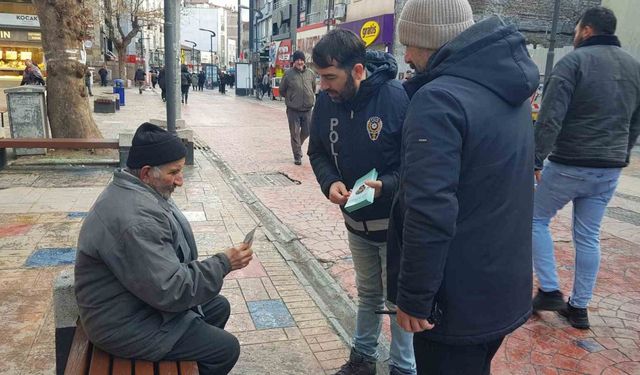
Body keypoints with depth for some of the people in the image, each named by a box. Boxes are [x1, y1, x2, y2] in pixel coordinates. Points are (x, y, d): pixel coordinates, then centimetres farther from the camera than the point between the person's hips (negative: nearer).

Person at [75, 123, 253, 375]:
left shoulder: (133, 191, 1)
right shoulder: (136, 219, -33)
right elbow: (170, 290, -31)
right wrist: (223, 263, -22)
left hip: (147, 295, 10)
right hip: (127, 323, -10)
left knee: (219, 306, 17)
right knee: (226, 349, -7)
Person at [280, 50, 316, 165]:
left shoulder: (311, 73, 3)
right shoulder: (288, 74, -6)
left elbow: (314, 89, 19)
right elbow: (282, 91, 5)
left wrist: (311, 99, 11)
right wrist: (291, 98, 8)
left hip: (307, 109, 3)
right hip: (293, 109, -3)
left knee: (306, 132, 10)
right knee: (295, 133, 2)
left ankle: (298, 146, 38)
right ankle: (297, 156, 14)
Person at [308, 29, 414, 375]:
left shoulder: (398, 97, -23)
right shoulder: (326, 100, -6)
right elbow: (317, 151, 5)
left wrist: (387, 185, -32)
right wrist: (330, 182, -14)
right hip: (356, 220, 5)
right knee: (368, 294, 23)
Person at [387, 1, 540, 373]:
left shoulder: (439, 98, -23)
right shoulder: (508, 88, 6)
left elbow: (429, 213, -30)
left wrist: (413, 297, -19)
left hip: (457, 297, -9)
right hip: (504, 285, 9)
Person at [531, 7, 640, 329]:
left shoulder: (574, 61, -10)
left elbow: (550, 118, -19)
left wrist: (536, 159, -14)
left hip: (569, 165, -6)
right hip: (610, 170, 6)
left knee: (537, 219, 13)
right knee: (588, 236, 14)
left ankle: (549, 291, 11)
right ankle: (579, 307, 22)